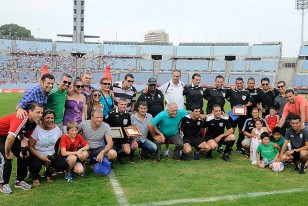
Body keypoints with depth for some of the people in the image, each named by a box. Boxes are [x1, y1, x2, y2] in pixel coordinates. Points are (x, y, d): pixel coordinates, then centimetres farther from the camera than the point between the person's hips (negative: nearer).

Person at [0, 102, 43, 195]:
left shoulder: (33, 123, -10)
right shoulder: (21, 119, -38)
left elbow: (25, 137, -4)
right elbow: (10, 138, -44)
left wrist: (24, 149, -22)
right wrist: (8, 153, -30)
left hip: (11, 136, 8)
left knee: (24, 155, 1)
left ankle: (19, 181, 16)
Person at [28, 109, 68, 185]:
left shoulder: (56, 129, -5)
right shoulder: (37, 129, -18)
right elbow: (30, 147, -14)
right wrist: (42, 158, -18)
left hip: (51, 155, 4)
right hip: (37, 155, -3)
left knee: (63, 165, -20)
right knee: (36, 166, -34)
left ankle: (49, 172, 15)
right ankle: (35, 176, 6)